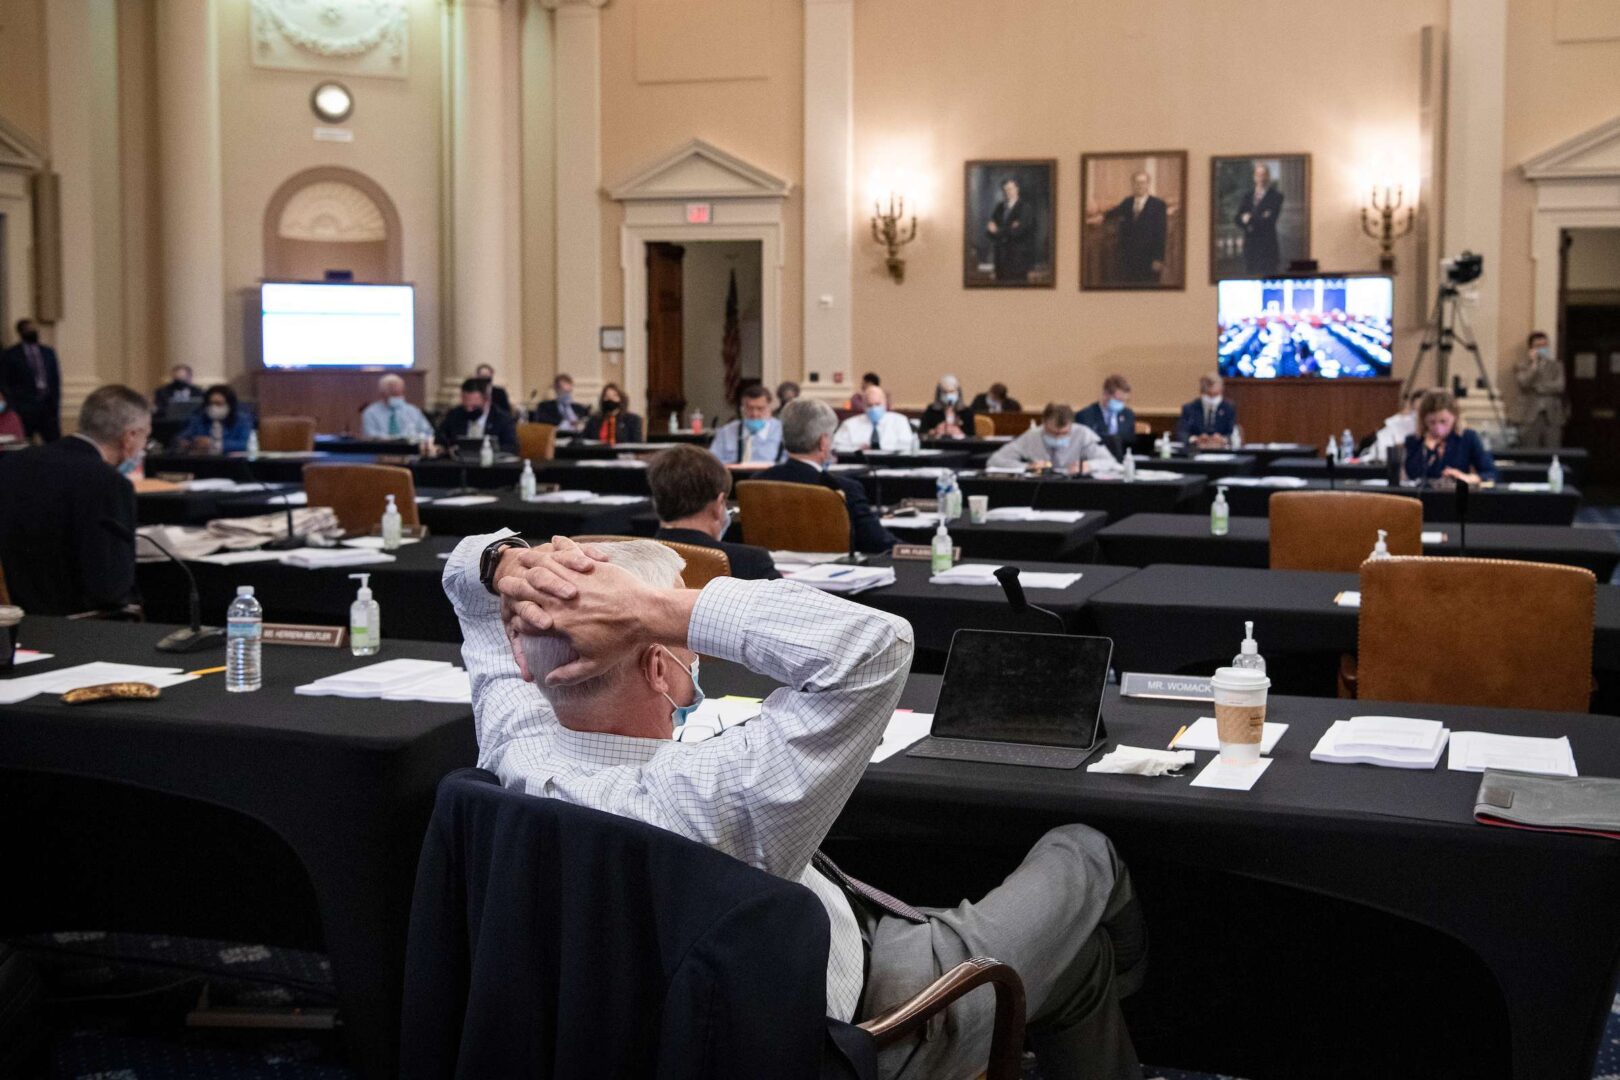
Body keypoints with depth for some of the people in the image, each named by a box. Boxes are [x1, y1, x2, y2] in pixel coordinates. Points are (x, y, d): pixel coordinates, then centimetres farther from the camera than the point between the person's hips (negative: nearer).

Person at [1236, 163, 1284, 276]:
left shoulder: (1276, 195, -3)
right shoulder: (1247, 195, 12)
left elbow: (1269, 221, -12)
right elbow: (1239, 220, 5)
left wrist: (1250, 219, -5)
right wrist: (1258, 220, -10)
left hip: (1267, 246, -5)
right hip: (1249, 245, 5)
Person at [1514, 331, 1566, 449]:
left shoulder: (1556, 366, 15)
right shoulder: (1522, 366, 8)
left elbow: (1559, 386, 1)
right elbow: (1524, 382, -11)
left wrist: (1538, 386, -3)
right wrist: (1534, 363, -6)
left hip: (1552, 417, 2)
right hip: (1531, 416, -2)